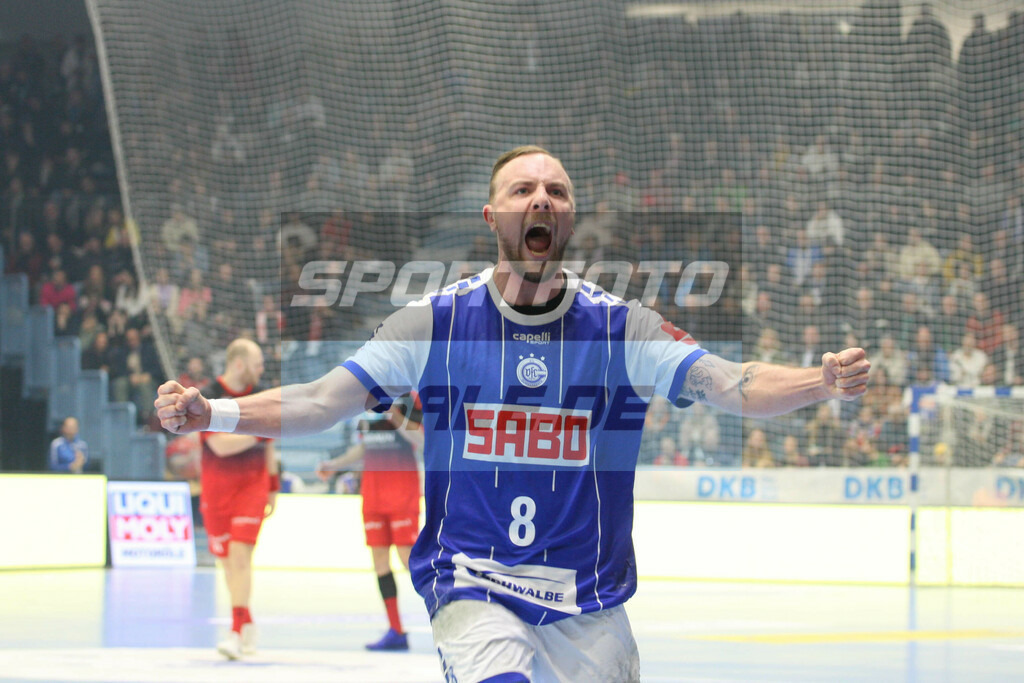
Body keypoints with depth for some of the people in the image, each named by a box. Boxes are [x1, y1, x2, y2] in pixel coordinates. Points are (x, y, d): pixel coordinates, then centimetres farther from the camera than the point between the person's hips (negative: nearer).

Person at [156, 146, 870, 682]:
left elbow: (732, 386, -14)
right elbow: (320, 403, -7)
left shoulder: (618, 326, -3)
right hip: (470, 582, -2)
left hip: (589, 604, 2)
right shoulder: (437, 322, -4)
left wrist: (821, 384, -34)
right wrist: (208, 413, -22)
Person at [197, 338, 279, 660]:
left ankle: (238, 631, -19)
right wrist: (260, 431, -21)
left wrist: (273, 486, 18)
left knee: (240, 553, -15)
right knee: (226, 559, 7)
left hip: (252, 485, 1)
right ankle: (247, 626, 23)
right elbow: (220, 445, -20)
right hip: (216, 486, -1)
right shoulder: (209, 398, -9)